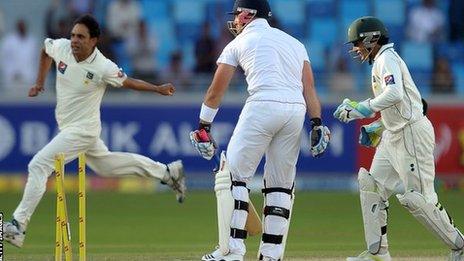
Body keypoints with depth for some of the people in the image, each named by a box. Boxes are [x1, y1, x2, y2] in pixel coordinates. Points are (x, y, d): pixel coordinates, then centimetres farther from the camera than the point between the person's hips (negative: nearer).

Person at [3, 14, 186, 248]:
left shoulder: (103, 68, -23)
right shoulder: (61, 47, -10)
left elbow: (127, 82, -4)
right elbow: (45, 49, 14)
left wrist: (158, 89, -8)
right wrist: (40, 82, 11)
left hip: (83, 130, -8)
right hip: (67, 127, 8)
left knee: (38, 165, -17)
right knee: (105, 165, 24)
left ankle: (18, 226, -16)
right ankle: (167, 172, 37)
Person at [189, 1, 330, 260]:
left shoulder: (239, 43, 14)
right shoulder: (294, 43, 25)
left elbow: (215, 92, 13)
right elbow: (309, 88, 13)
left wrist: (203, 127, 19)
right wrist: (317, 123, 6)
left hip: (263, 106, -5)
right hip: (296, 110, 5)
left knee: (234, 175, 0)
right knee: (281, 185, 11)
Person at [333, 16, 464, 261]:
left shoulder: (387, 58, -10)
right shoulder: (380, 62, 21)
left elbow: (395, 94, -27)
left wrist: (361, 109, -23)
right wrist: (377, 129, 17)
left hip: (412, 132, -11)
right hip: (394, 136, 11)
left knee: (416, 197, -11)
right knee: (372, 186, 5)